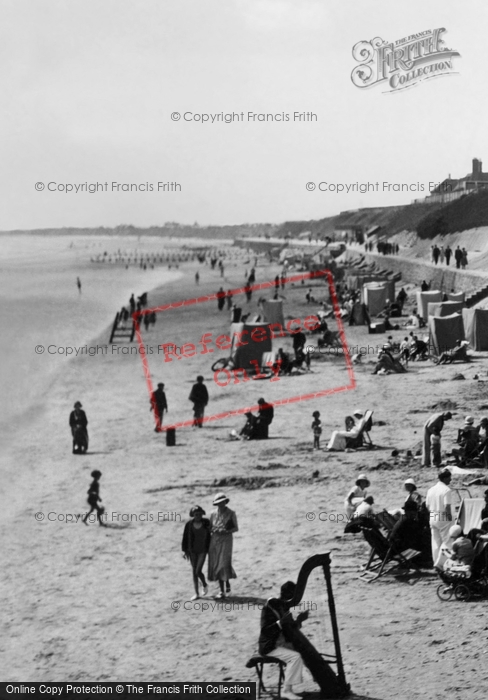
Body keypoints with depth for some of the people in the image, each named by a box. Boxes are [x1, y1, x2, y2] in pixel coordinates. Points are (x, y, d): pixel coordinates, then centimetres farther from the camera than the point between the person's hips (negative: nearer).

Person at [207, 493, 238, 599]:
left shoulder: (231, 514, -3)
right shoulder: (213, 514, 7)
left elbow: (236, 528, 1)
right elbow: (210, 528, 14)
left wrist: (226, 531, -15)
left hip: (226, 541, -3)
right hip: (214, 541, 3)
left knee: (224, 563, -16)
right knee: (216, 564, 1)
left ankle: (227, 583, 6)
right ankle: (222, 590, 9)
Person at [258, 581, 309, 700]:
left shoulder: (285, 606, 6)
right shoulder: (269, 608, -17)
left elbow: (290, 630, 9)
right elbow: (265, 631, -24)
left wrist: (299, 620, -9)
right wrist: (280, 623, -35)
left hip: (282, 643, 9)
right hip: (270, 647, -9)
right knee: (295, 657, -24)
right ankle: (287, 690, -18)